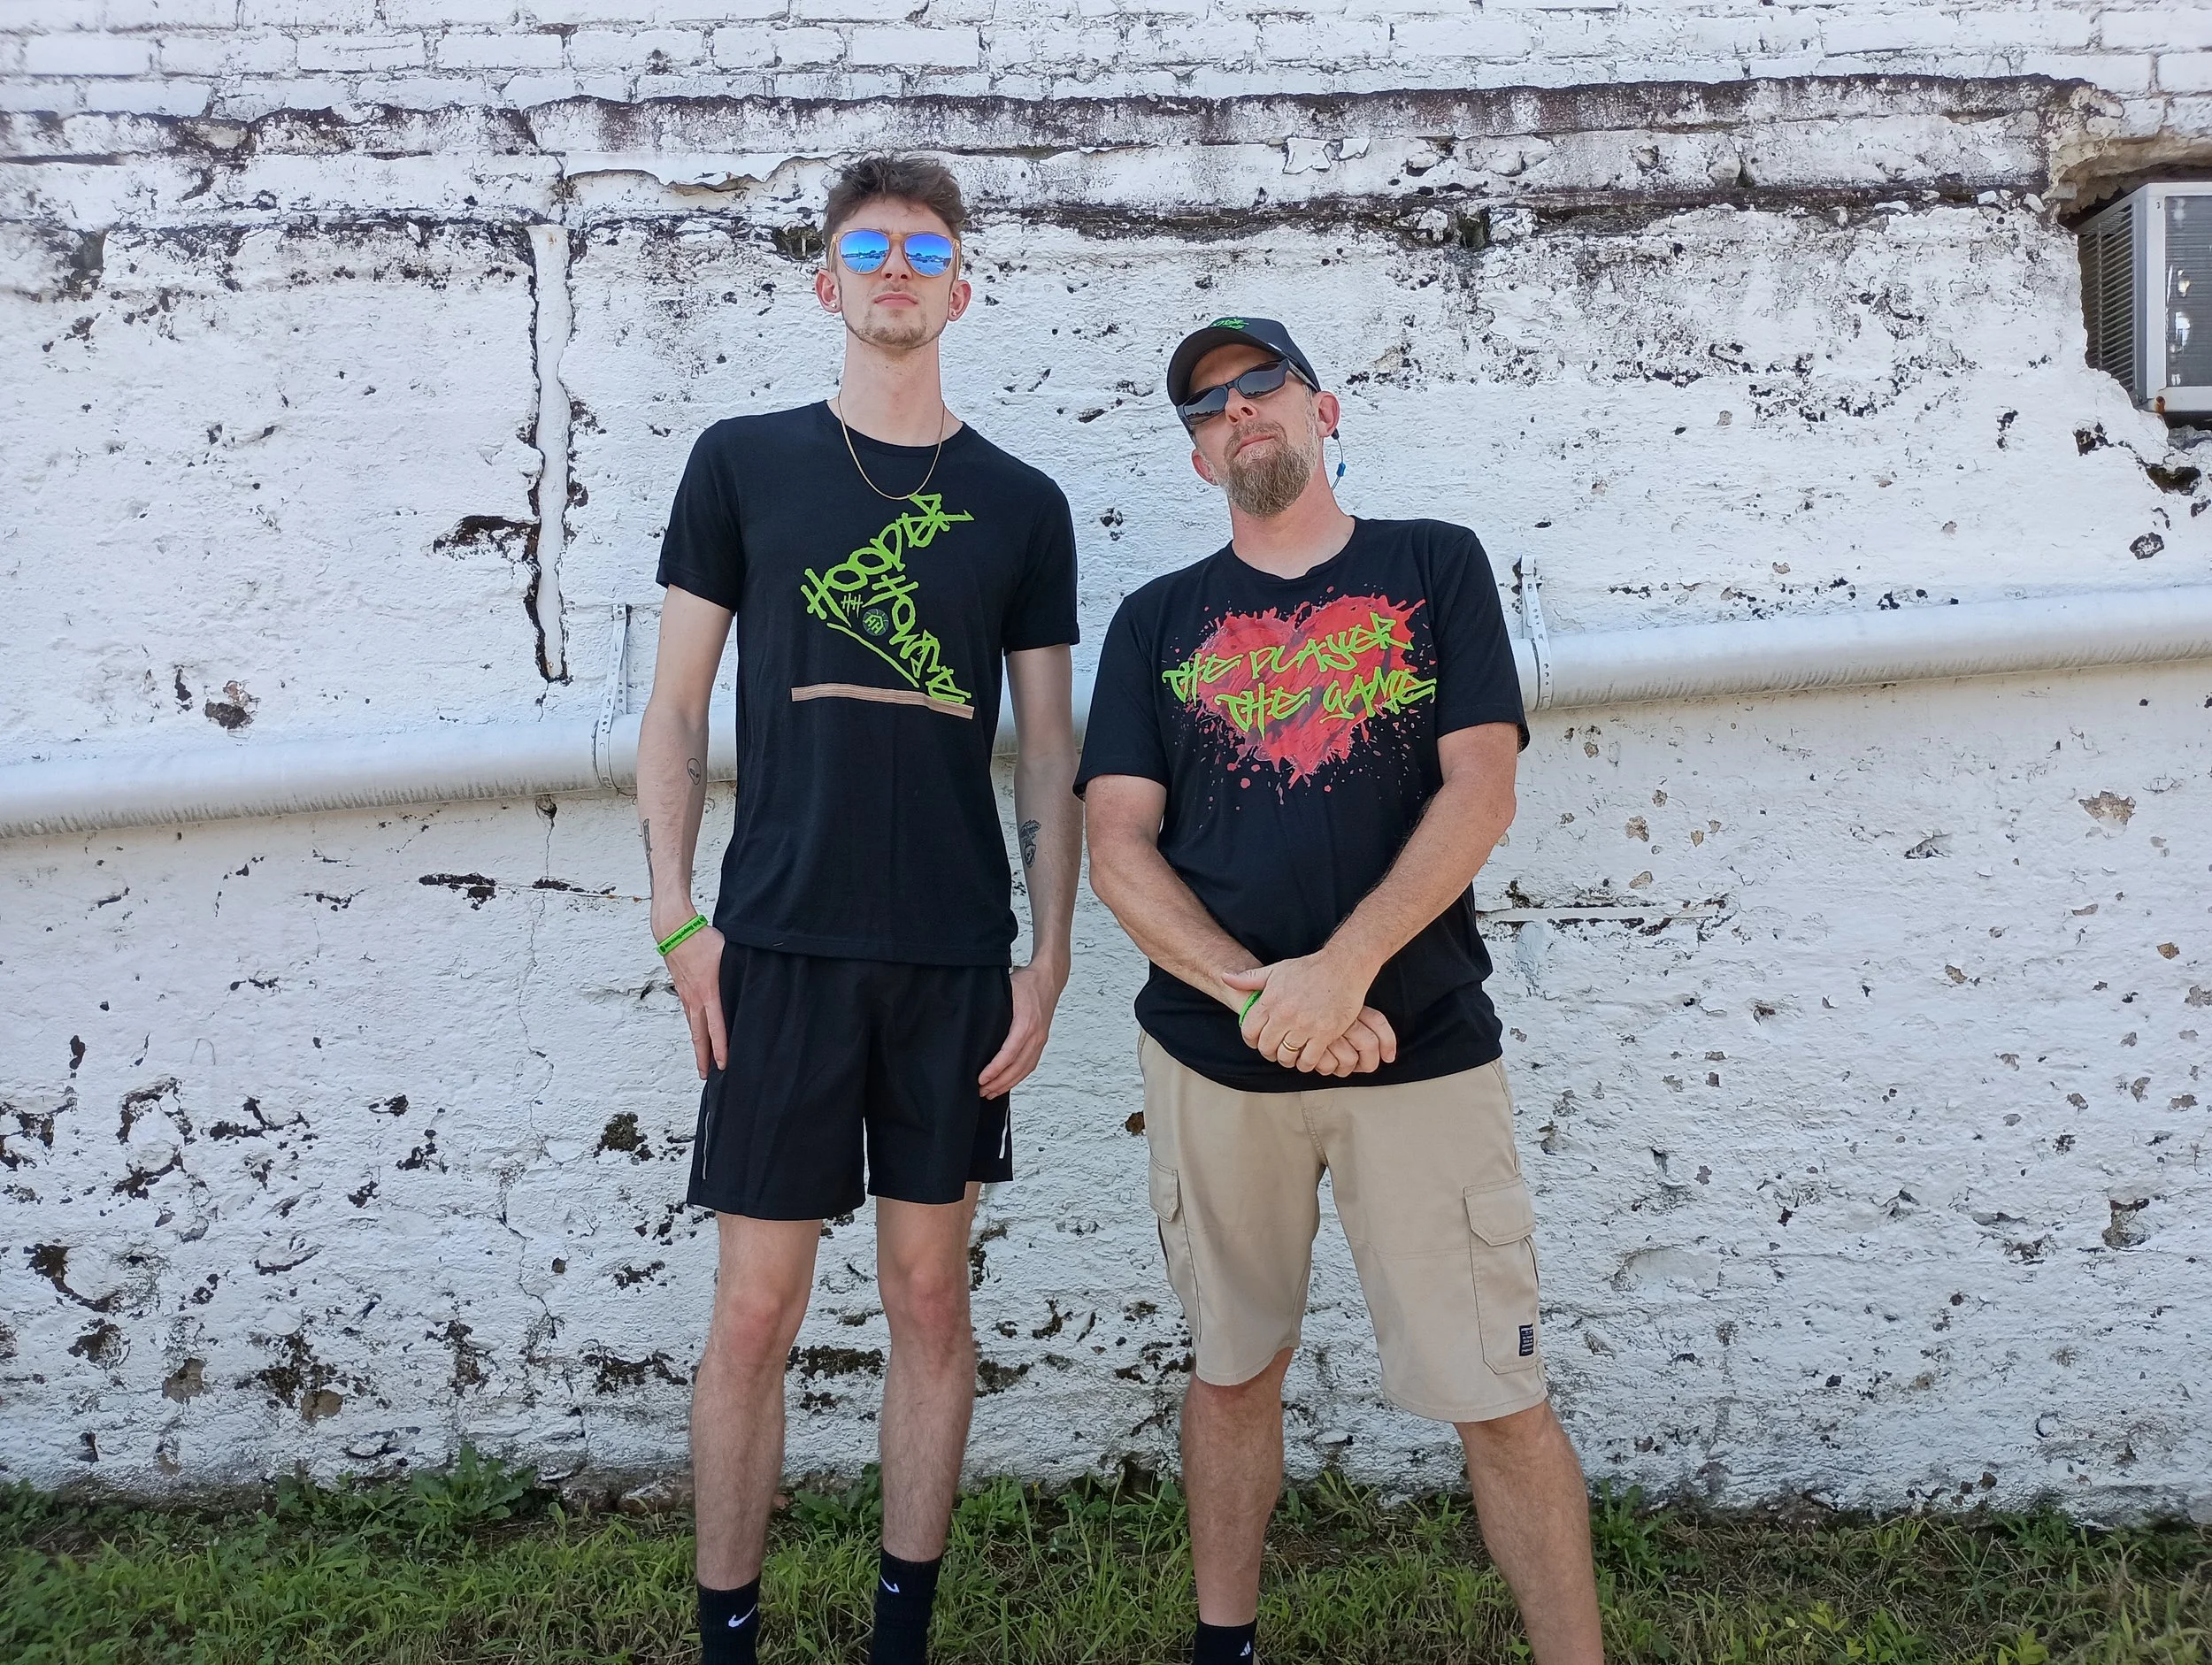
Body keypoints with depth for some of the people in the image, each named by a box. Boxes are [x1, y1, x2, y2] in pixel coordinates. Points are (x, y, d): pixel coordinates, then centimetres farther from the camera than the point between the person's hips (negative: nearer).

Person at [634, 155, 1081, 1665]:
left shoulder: (1020, 504, 8)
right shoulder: (742, 463, 6)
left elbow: (1051, 756, 9)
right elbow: (676, 708, 5)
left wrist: (1048, 960, 1)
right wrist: (679, 920, -4)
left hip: (958, 956, 2)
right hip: (780, 945, -1)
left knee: (932, 1300, 10)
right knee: (756, 1310, 3)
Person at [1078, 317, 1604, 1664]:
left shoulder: (1435, 567, 7)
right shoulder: (1158, 621, 10)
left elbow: (1481, 793, -4)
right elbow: (1119, 846, 0)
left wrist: (1343, 968, -16)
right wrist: (1253, 993, -14)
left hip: (1423, 1047, -2)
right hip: (1212, 1053, 2)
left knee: (1501, 1398, 0)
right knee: (1233, 1368, 15)